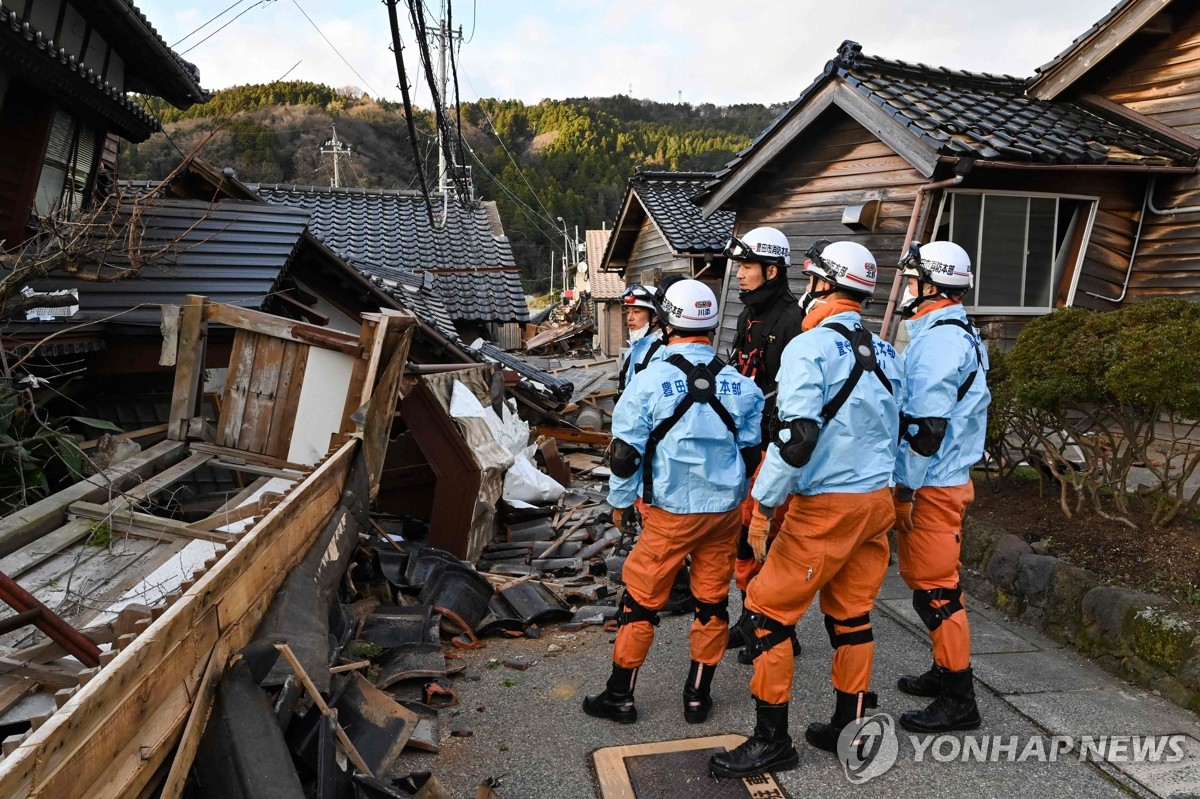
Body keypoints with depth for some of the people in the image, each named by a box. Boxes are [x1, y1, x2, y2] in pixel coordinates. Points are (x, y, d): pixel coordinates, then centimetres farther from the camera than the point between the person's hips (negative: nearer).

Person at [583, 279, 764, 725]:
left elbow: (625, 453, -9)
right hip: (725, 511, 4)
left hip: (669, 513, -3)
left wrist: (620, 502, 6)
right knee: (712, 602, 14)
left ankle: (619, 696, 19)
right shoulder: (741, 386, -1)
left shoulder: (649, 381, -12)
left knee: (640, 601, 8)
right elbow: (750, 452, 7)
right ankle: (698, 696, 26)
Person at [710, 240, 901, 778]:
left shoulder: (809, 349, -15)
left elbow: (795, 437, -23)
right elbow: (892, 431, 16)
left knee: (767, 612, 2)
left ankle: (772, 741, 9)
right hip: (876, 500, 8)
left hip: (825, 507, -8)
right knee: (852, 615, 17)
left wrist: (762, 507, -18)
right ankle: (851, 728, 28)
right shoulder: (883, 353, 10)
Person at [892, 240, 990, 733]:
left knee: (935, 587, -3)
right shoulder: (959, 335, 16)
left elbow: (928, 423, -23)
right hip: (944, 480, 10)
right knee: (931, 581, 19)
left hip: (930, 487, -10)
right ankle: (946, 672, 32)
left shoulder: (938, 339, -17)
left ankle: (958, 701, 6)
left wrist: (908, 487, -19)